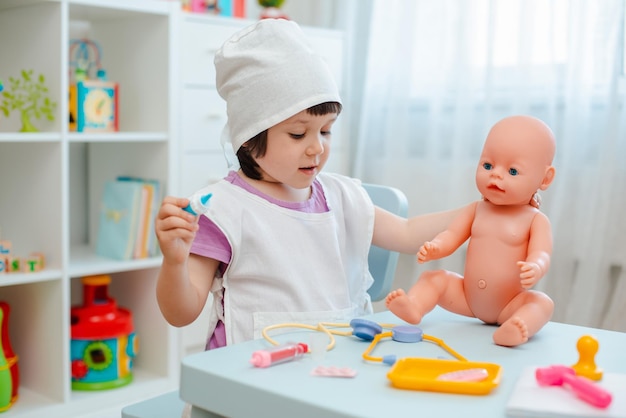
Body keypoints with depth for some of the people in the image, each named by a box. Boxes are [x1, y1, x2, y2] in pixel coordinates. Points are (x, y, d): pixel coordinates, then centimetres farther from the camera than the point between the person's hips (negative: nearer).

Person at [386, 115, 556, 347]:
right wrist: (434, 248, -23)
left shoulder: (536, 220, -6)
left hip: (509, 305, -4)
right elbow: (451, 236, 1)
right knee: (433, 278, -6)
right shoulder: (475, 210, 6)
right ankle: (413, 306, -31)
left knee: (543, 303, -29)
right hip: (465, 297, 4)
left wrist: (534, 268, -43)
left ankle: (517, 327, -55)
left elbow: (541, 255, -18)